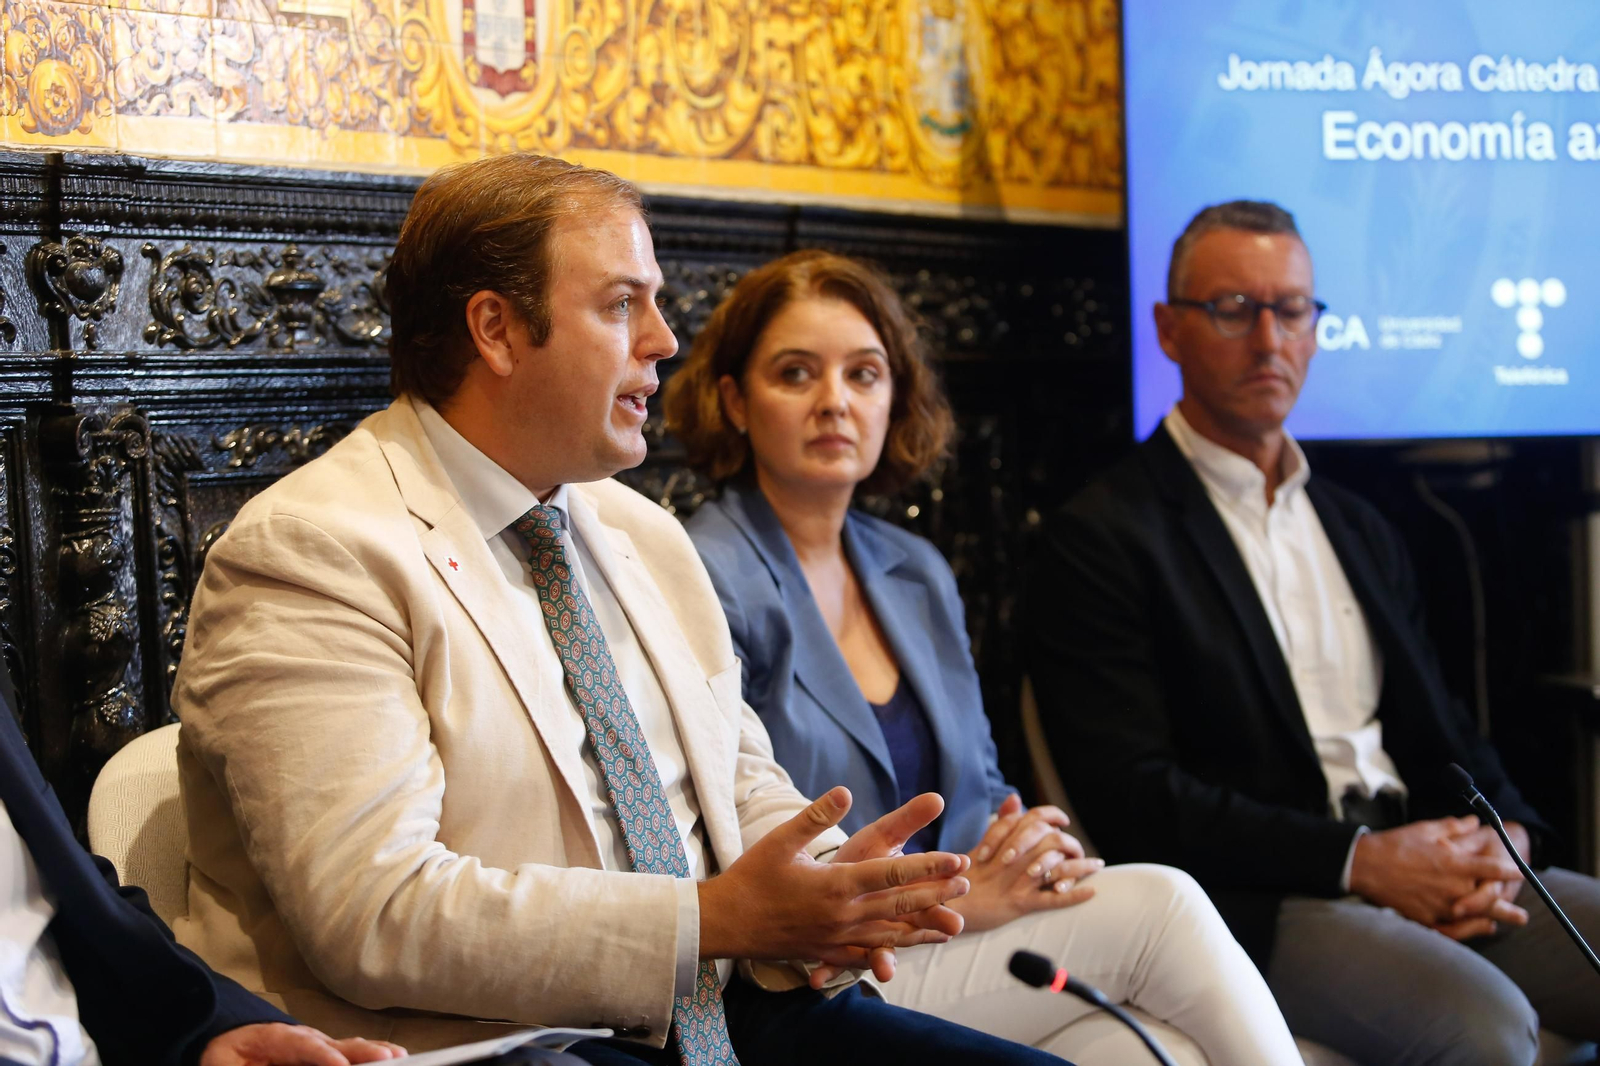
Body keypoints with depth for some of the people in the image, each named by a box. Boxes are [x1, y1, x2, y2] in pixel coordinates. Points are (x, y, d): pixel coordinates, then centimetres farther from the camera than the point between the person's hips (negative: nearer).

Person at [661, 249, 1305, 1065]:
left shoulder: (918, 574, 15)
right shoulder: (706, 588, -9)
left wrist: (1031, 856, -3)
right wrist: (955, 898, -16)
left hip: (960, 957, 6)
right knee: (1157, 902, -20)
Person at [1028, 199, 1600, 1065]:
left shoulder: (1359, 530, 21)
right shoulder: (1101, 538, -3)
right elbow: (1131, 799, -11)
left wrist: (1503, 837, -2)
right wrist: (1359, 859, -15)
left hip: (1418, 863, 7)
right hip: (1253, 898, -7)